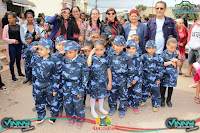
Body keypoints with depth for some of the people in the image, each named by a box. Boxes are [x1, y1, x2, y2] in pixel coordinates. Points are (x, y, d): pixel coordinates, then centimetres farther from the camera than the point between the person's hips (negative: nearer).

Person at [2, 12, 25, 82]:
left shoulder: (19, 26, 3)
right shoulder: (6, 27, -3)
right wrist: (13, 41, -11)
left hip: (19, 44, 2)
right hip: (11, 45, -2)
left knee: (18, 59, 13)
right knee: (12, 60, 2)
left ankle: (19, 72, 31)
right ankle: (13, 76, 12)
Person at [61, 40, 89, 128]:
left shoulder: (82, 62, -15)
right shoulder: (64, 60, -3)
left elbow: (85, 77, -11)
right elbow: (62, 73, 10)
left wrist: (81, 91, -11)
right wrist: (62, 84, 11)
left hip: (77, 86, -4)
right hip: (66, 87, 4)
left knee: (78, 104, 4)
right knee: (67, 103, 14)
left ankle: (80, 119, 29)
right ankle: (71, 117, 37)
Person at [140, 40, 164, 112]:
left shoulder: (158, 58, -6)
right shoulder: (143, 57, -4)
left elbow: (160, 69, -1)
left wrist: (159, 78, -3)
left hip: (154, 78, -1)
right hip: (145, 78, 2)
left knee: (155, 91, 2)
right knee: (144, 89, 16)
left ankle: (156, 105, 19)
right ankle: (143, 100, 39)